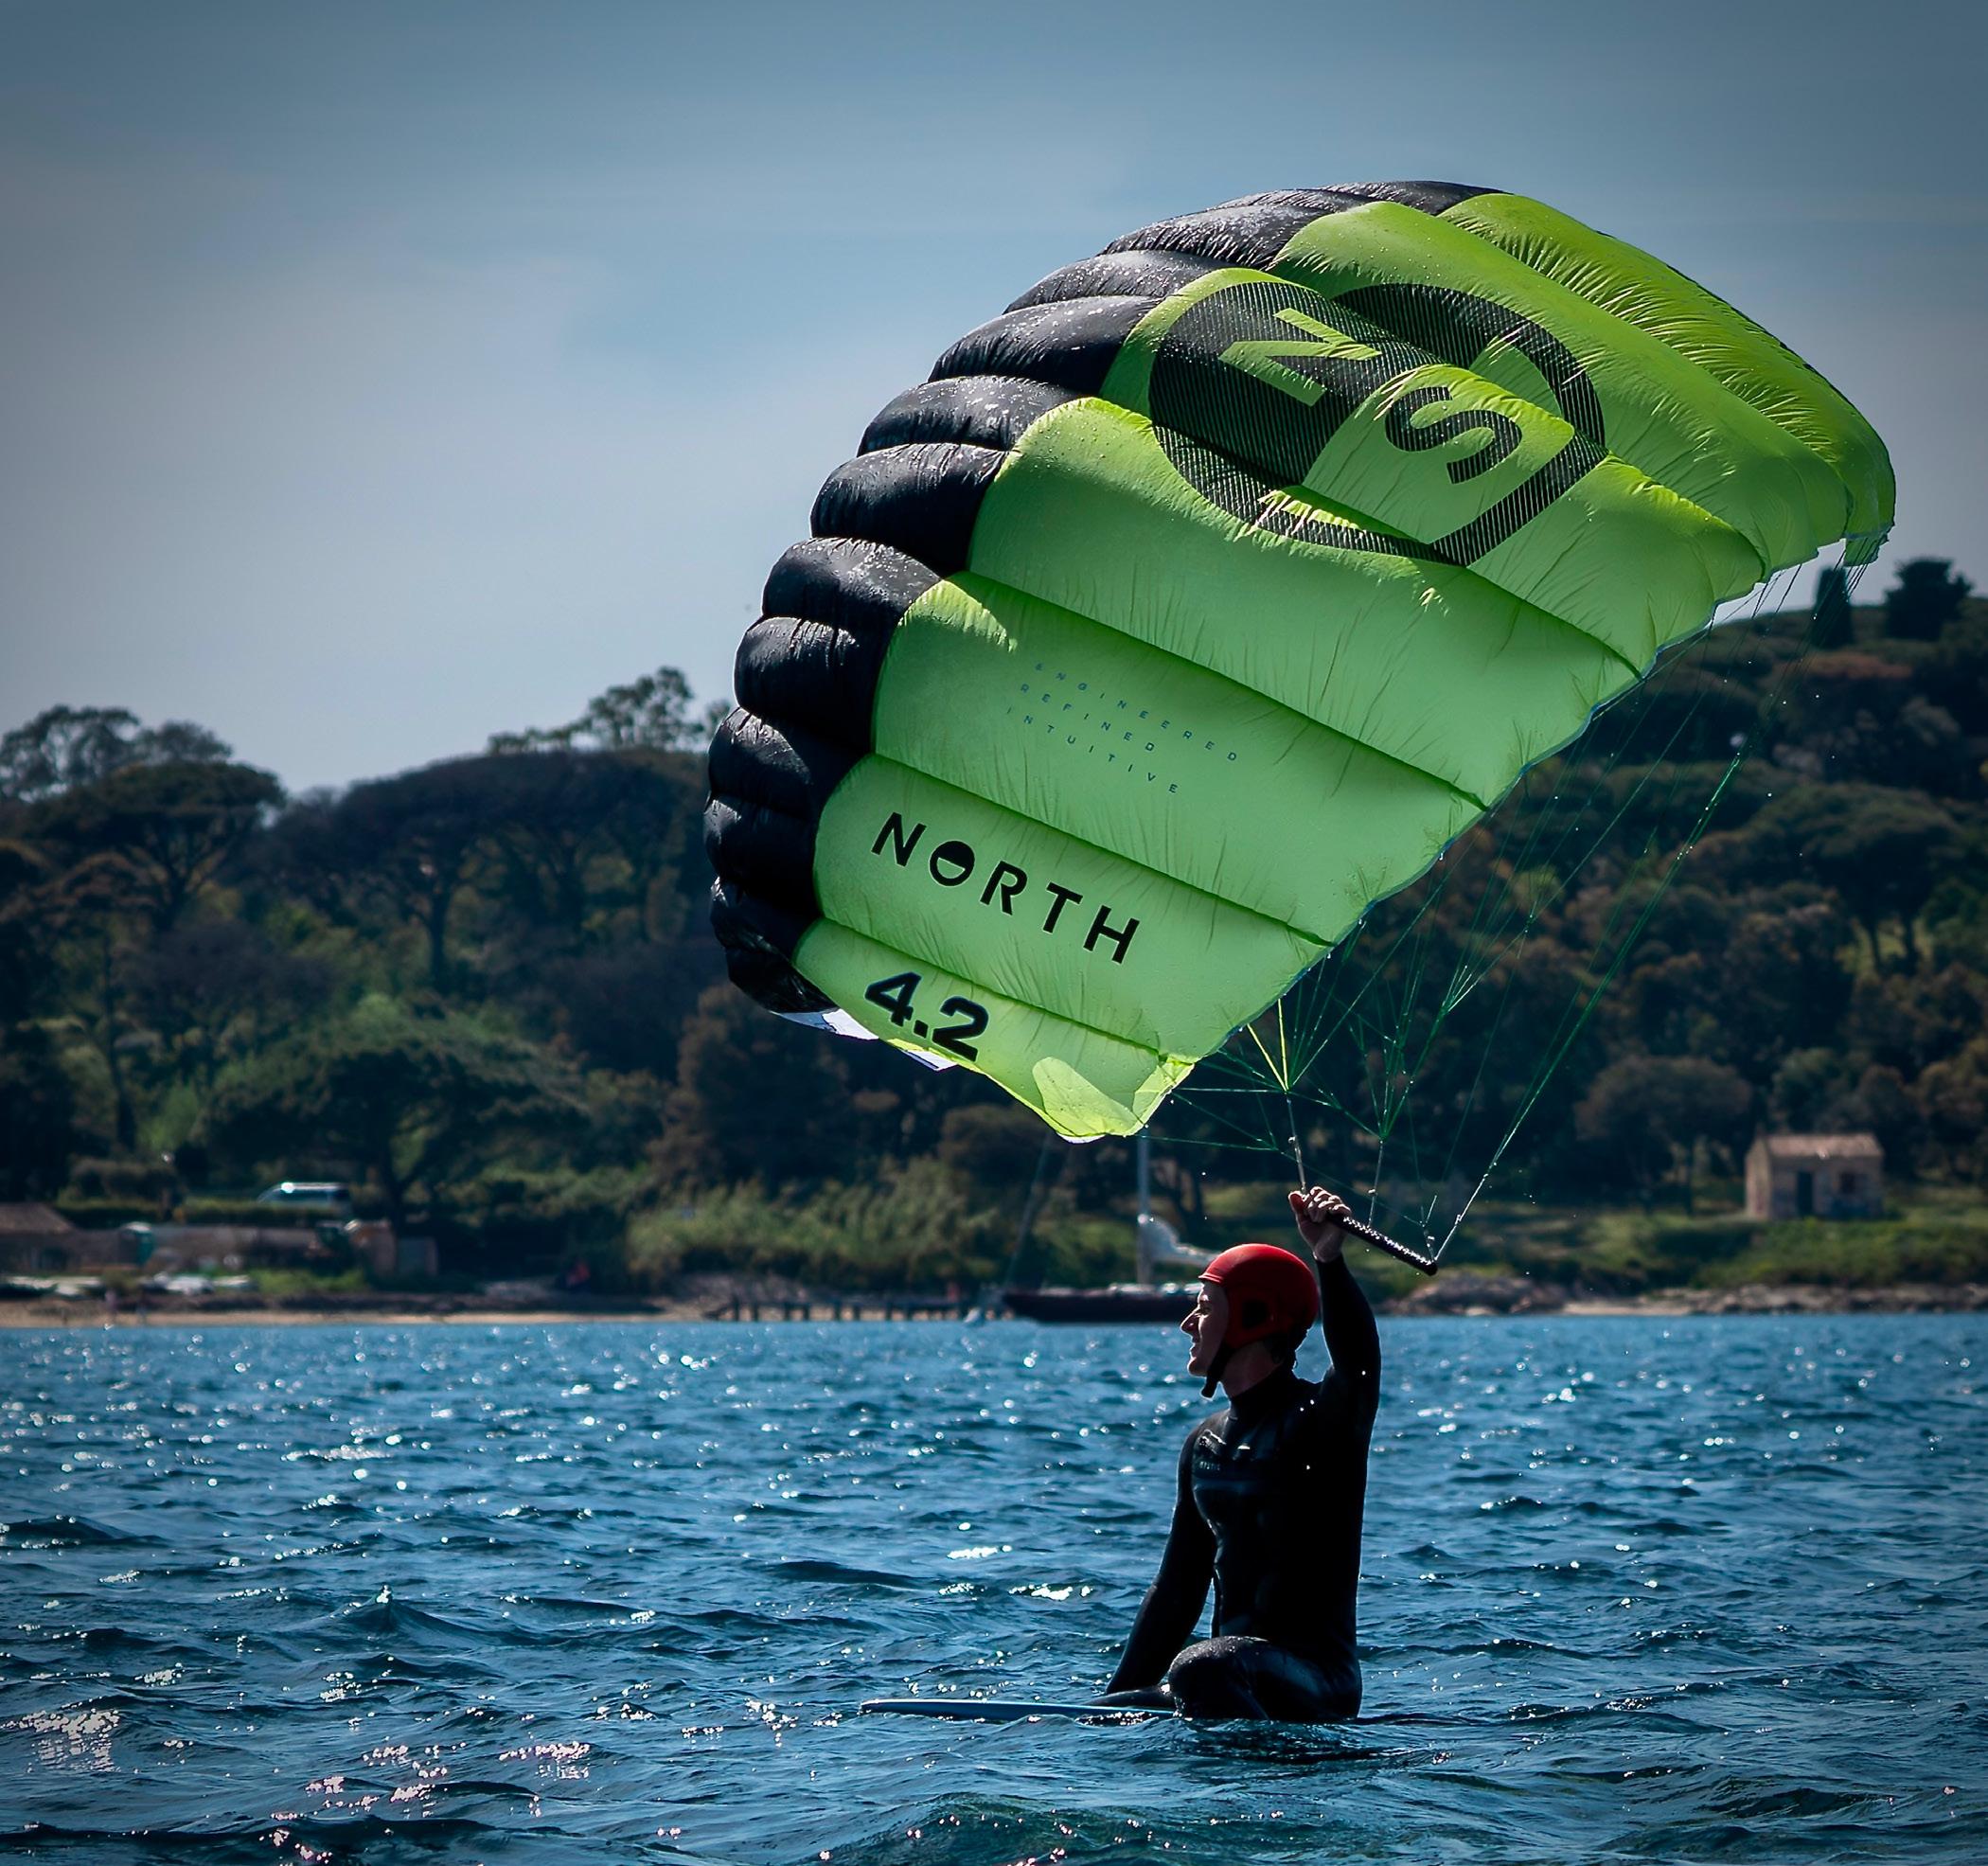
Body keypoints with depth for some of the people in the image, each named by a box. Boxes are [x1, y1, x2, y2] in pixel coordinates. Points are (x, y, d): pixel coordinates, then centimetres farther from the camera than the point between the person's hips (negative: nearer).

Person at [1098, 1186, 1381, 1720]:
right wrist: (1119, 1697, 15)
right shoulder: (1205, 1443, 15)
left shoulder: (1319, 1420, -8)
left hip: (1317, 1678, -8)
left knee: (1200, 1668, -36)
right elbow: (1177, 1590, 20)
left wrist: (1329, 1260, -48)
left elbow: (1359, 1363, -33)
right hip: (1238, 1669, 8)